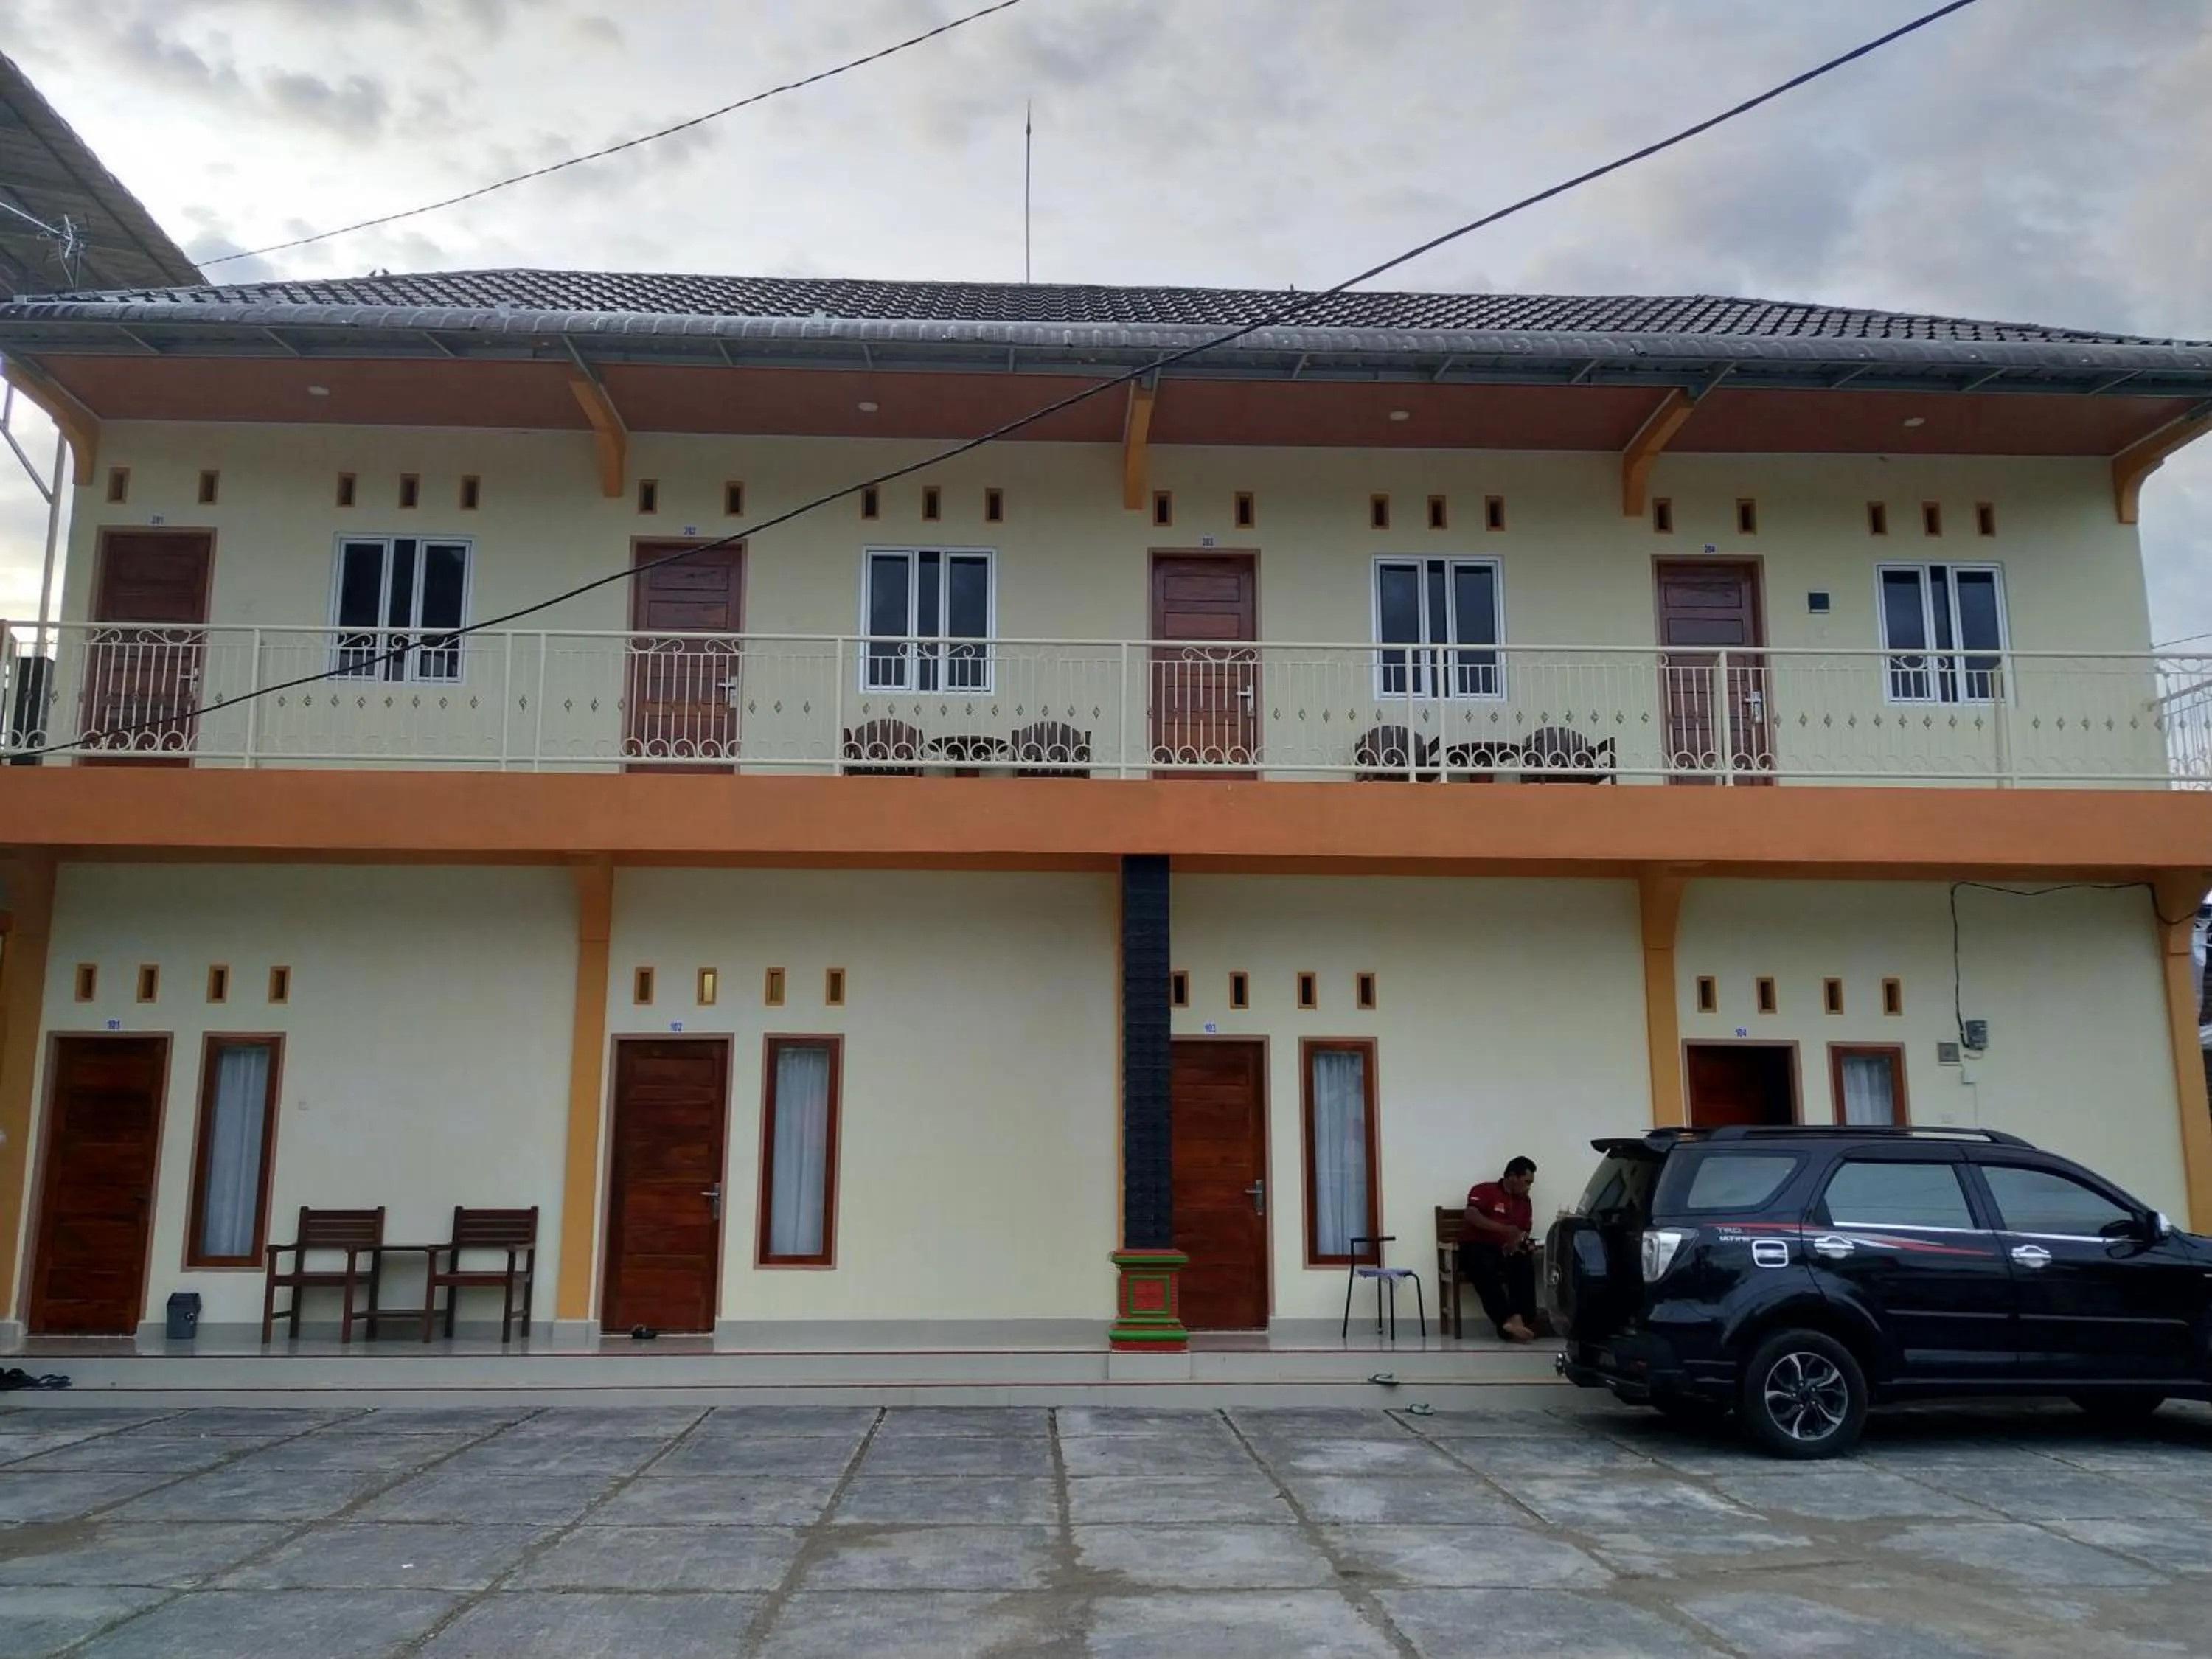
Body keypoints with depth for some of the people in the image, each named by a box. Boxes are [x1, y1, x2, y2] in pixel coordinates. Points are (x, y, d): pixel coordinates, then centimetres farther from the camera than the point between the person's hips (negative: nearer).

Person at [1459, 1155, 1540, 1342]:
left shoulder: (1524, 1201, 17)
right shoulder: (1483, 1190, -3)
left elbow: (1525, 1230, 14)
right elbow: (1472, 1216, -18)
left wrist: (1518, 1241, -12)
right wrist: (1504, 1229, -27)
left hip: (1504, 1250, 5)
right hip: (1476, 1247, -5)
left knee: (1525, 1264, -29)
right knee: (1485, 1269, -40)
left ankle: (1524, 1321, -34)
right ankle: (1509, 1320, -45)